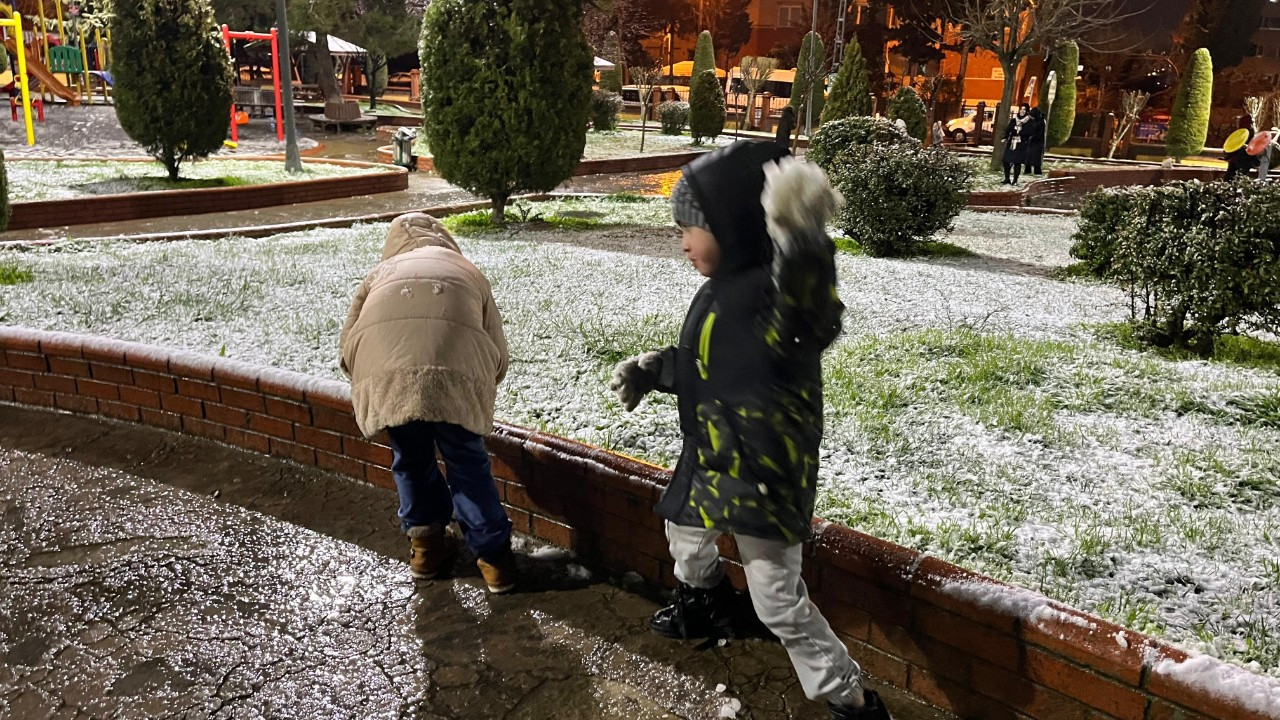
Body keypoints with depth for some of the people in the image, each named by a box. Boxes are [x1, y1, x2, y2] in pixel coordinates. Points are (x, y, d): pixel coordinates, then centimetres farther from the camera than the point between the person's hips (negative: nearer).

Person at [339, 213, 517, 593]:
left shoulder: (380, 273, 34)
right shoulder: (468, 272, 34)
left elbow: (347, 346, 26)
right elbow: (498, 352, 29)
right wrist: (481, 394, 46)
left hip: (384, 373, 1)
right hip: (456, 371, -1)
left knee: (411, 462, 25)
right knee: (468, 463, 19)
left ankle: (426, 546, 38)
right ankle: (494, 557, 27)